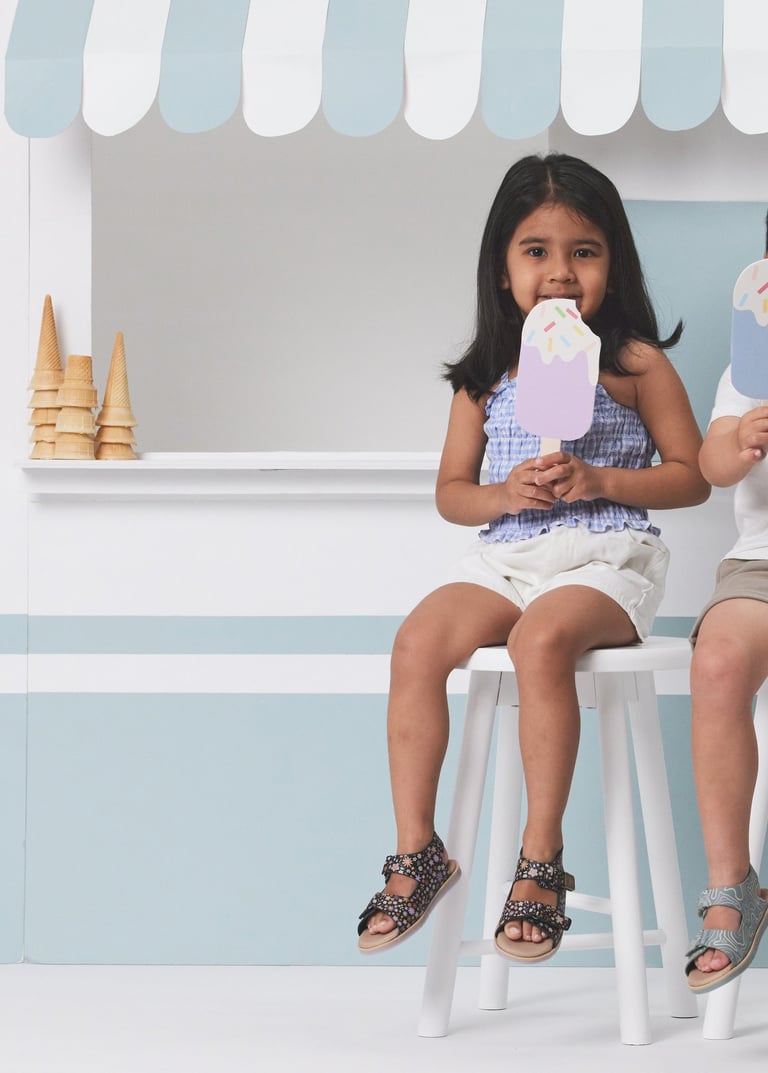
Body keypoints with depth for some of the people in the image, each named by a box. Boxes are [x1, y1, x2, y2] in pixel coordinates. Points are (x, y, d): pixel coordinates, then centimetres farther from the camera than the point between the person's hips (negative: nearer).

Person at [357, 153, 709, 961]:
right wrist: (505, 495, -7)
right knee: (419, 640, -23)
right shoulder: (486, 378, 13)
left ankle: (541, 862, -26)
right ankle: (416, 853, -15)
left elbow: (691, 476, 2)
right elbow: (451, 492, 15)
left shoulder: (636, 365, 3)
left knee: (541, 639, -35)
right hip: (507, 558, 4)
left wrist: (600, 481, -13)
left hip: (606, 558, -4)